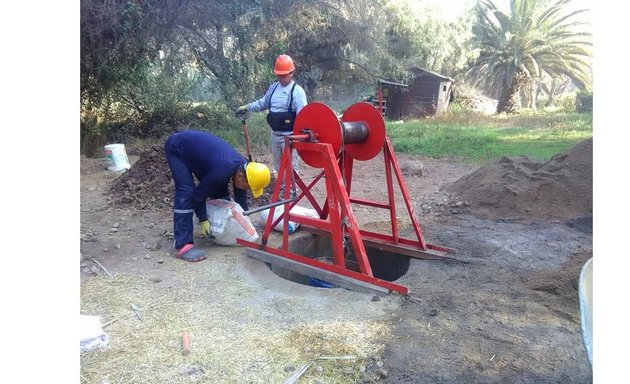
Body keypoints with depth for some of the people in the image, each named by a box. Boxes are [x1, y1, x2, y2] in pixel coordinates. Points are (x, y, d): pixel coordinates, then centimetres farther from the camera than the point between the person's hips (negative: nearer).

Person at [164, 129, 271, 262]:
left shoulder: (243, 166, -12)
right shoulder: (222, 171, -37)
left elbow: (240, 195, 4)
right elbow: (199, 193, -23)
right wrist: (203, 220, -13)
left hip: (195, 146, 8)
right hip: (176, 149, -8)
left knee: (219, 189, 5)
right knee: (186, 193, -21)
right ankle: (183, 245, -20)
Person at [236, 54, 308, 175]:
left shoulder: (297, 90, -13)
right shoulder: (273, 87, 9)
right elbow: (262, 103, 22)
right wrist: (246, 107, 16)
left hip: (289, 135, -8)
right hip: (275, 134, 8)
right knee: (278, 164, 18)